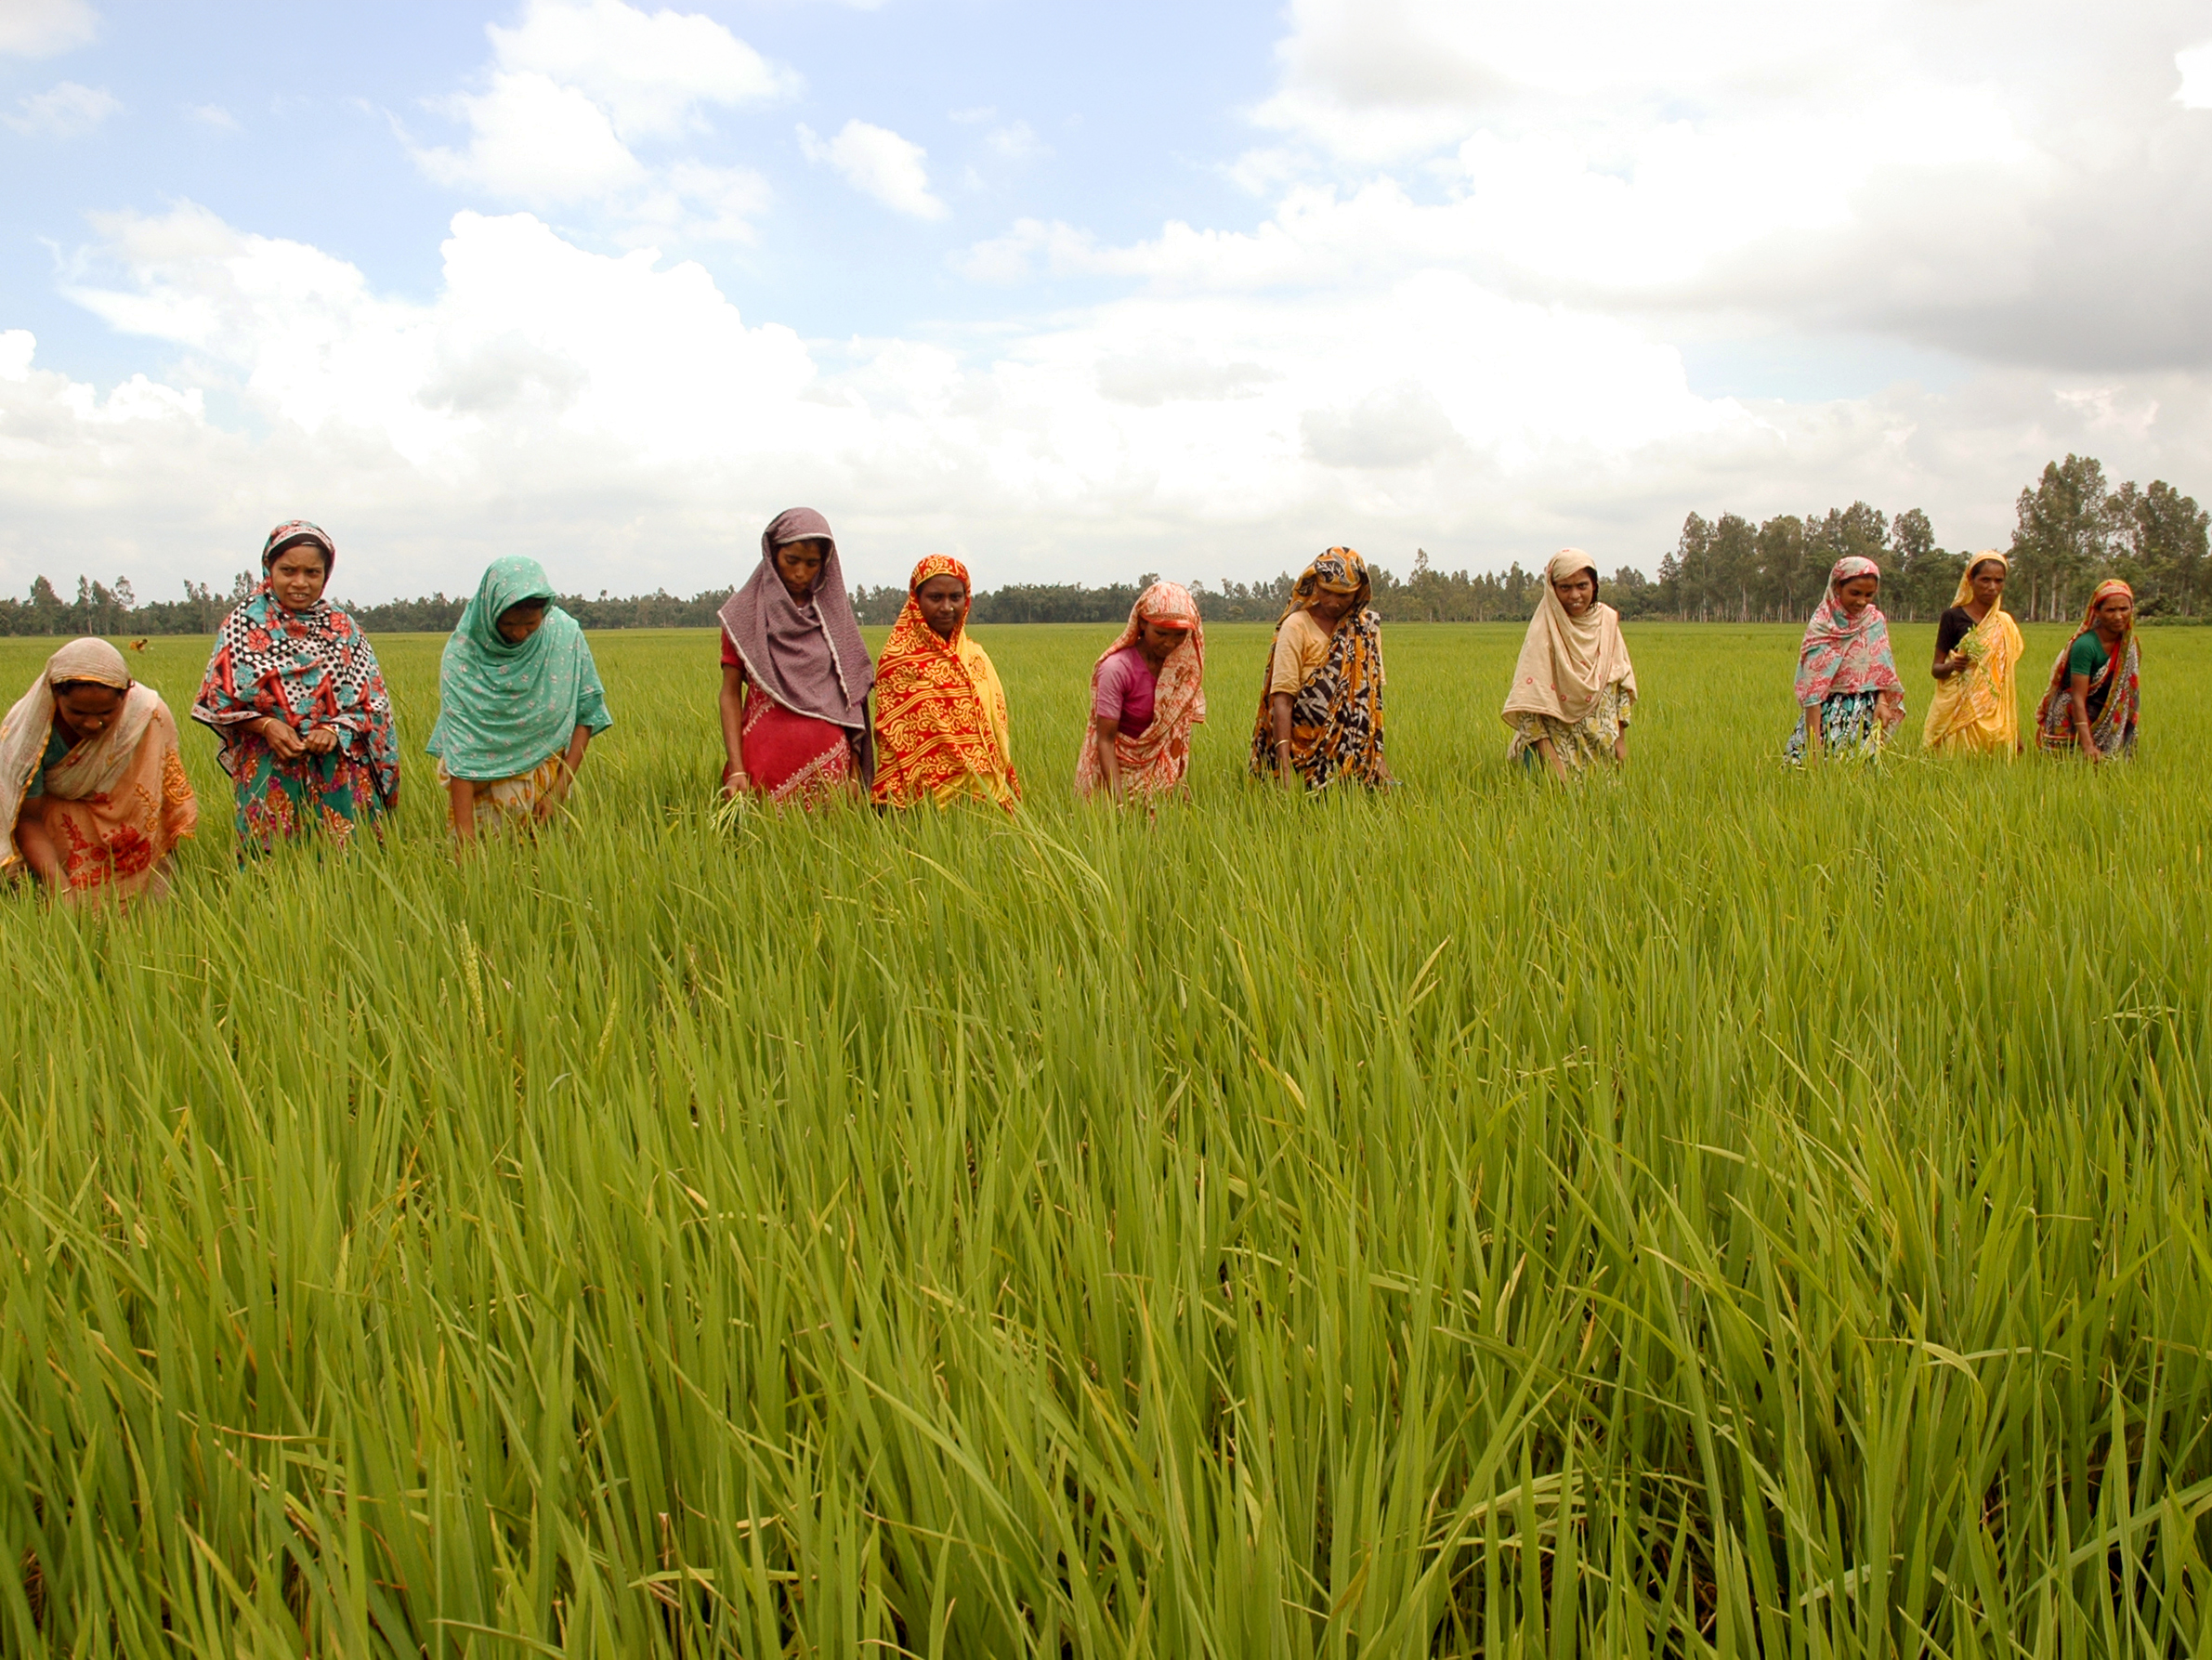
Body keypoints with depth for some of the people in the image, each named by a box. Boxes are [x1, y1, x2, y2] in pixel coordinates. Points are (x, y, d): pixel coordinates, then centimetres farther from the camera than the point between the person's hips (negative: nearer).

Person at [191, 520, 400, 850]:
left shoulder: (343, 628, 5)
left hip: (341, 775, 1)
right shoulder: (244, 624, 2)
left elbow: (373, 702, 4)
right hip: (270, 776, -1)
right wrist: (265, 725, -13)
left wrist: (334, 730, -13)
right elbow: (218, 699, 2)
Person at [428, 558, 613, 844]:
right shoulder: (462, 654, -17)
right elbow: (459, 749, -21)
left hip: (546, 778, 2)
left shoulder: (565, 635, -11)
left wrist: (560, 789, -11)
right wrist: (465, 837, -27)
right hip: (480, 786, -2)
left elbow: (587, 713, -3)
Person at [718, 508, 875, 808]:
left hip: (829, 759, 2)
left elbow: (852, 694, 10)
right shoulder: (745, 614, 4)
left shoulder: (835, 613, 11)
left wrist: (855, 771, 2)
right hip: (767, 758, -2)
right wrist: (736, 769, -9)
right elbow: (730, 694, 1)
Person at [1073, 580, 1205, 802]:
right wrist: (1119, 800, -32)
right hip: (1115, 767, -4)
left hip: (1159, 767, 4)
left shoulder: (1184, 663, -6)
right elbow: (1105, 740, -23)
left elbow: (1181, 725, 1)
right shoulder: (1117, 668, -22)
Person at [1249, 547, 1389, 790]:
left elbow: (1373, 694, 11)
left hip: (1357, 757, 4)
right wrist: (1284, 764, -24)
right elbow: (1282, 697, -15)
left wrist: (1377, 755, 4)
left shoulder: (1367, 627, 8)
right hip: (1309, 758, -4)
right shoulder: (1297, 626, -8)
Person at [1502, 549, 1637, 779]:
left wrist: (1621, 739, 3)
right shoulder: (1545, 631, -15)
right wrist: (1551, 760, -25)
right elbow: (1530, 702, -18)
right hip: (1558, 743, -4)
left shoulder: (1608, 620, 0)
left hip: (1603, 746, 4)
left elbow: (1623, 684, 8)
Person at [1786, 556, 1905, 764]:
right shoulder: (1821, 627, -9)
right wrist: (1814, 740, -22)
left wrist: (1882, 702, -10)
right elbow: (1812, 687, -15)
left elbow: (1882, 670, 11)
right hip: (1829, 715, -4)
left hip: (1866, 716, 4)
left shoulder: (1876, 621, 6)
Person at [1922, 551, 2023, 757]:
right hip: (1959, 712, -4)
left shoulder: (2006, 624, 12)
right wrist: (1951, 666, -22)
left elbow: (2009, 679, 16)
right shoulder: (1952, 618, 0)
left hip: (1996, 716, 4)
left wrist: (2016, 729, 13)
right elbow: (1936, 669, 1)